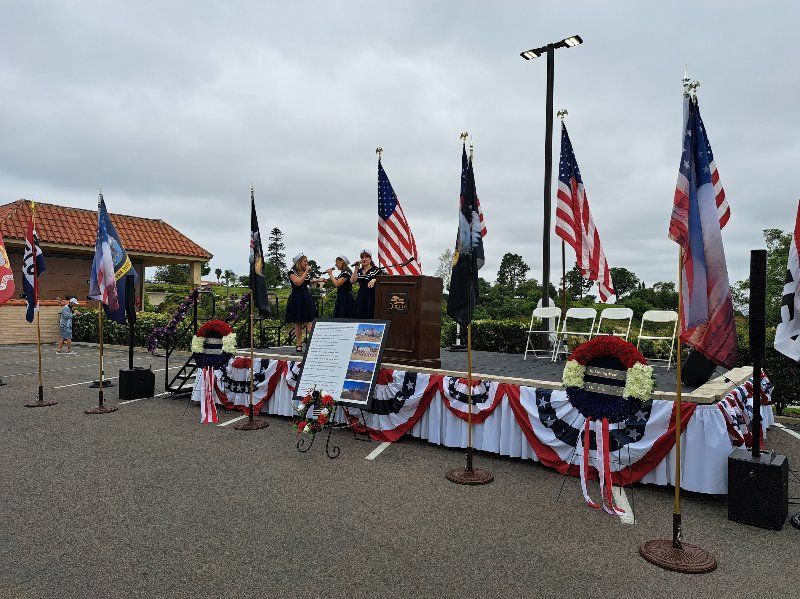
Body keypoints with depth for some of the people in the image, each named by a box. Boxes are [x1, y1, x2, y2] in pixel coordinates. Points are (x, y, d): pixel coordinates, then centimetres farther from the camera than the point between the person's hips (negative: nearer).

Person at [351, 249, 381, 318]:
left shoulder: (376, 270, 1)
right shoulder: (359, 271, 14)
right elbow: (352, 281, 2)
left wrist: (373, 280, -37)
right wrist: (356, 269, -5)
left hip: (372, 297, -4)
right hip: (361, 298, 4)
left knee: (371, 316, -8)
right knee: (360, 317, 1)